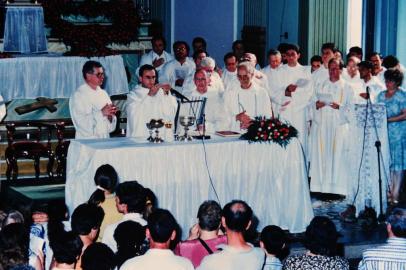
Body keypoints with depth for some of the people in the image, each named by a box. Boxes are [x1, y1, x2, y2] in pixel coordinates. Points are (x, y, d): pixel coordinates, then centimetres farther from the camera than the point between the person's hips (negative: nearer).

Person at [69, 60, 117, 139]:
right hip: (87, 141, -5)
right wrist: (101, 113, -20)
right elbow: (81, 122, -16)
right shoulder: (78, 95, -5)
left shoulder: (103, 93, 13)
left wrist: (110, 116, -6)